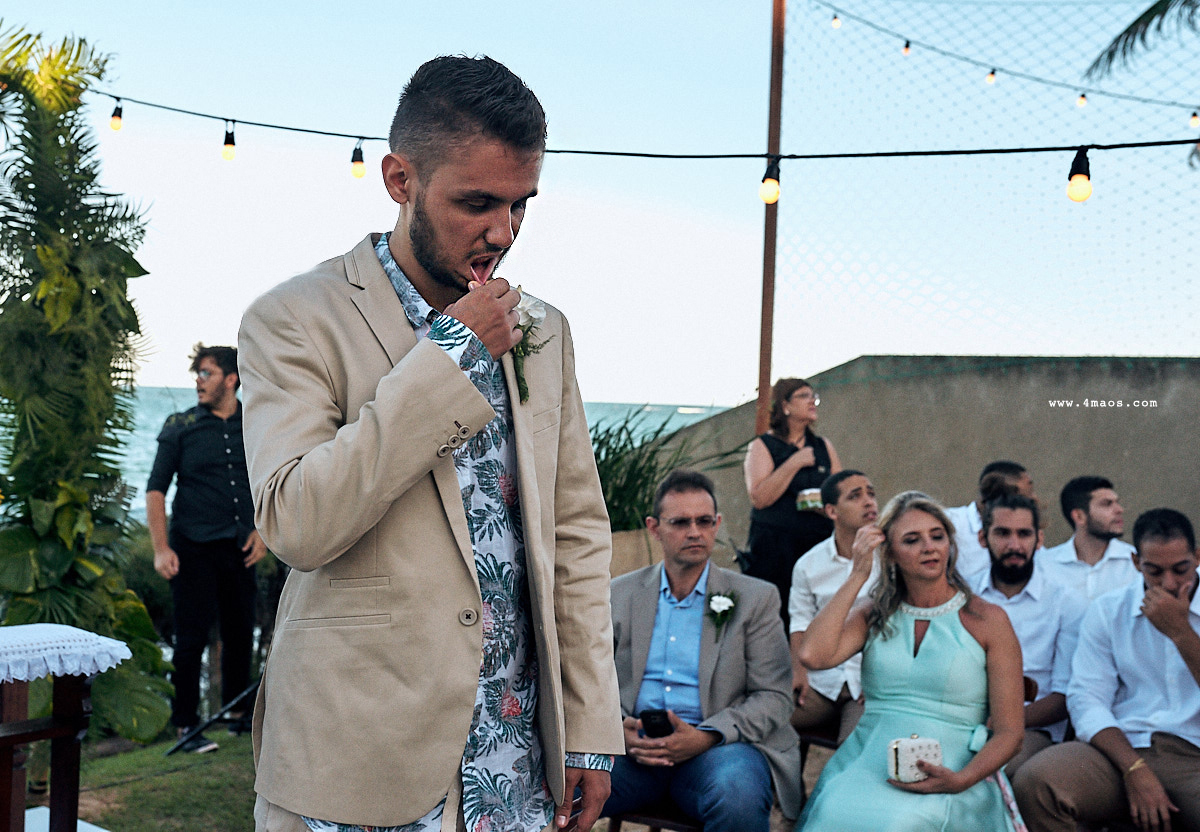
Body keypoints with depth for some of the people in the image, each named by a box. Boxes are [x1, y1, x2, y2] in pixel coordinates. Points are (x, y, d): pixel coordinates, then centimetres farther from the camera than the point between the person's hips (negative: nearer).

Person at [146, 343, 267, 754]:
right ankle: (186, 725, 6)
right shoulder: (180, 427, -1)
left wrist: (262, 530, 3)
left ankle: (238, 713, 26)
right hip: (193, 549, -3)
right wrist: (161, 548, -11)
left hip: (239, 550, 3)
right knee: (191, 638, -4)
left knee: (240, 634, 10)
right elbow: (155, 489, -3)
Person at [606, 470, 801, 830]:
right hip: (632, 743, 1)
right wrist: (618, 727, -9)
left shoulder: (756, 598, 8)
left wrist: (706, 736, -15)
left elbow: (774, 696, 2)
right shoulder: (619, 594, 15)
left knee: (738, 794, -36)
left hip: (715, 744, -1)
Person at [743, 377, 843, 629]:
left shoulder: (825, 447, 16)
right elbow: (759, 497, -11)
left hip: (819, 546, 4)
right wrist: (794, 463, -12)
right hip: (774, 549, -4)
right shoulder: (763, 446, 2)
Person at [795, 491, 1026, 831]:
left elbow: (1009, 732, 3)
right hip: (866, 764, 2)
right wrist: (858, 575, -2)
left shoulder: (987, 620, 4)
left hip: (951, 782, -2)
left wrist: (960, 779, -16)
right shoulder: (873, 615, 12)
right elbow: (813, 656, -9)